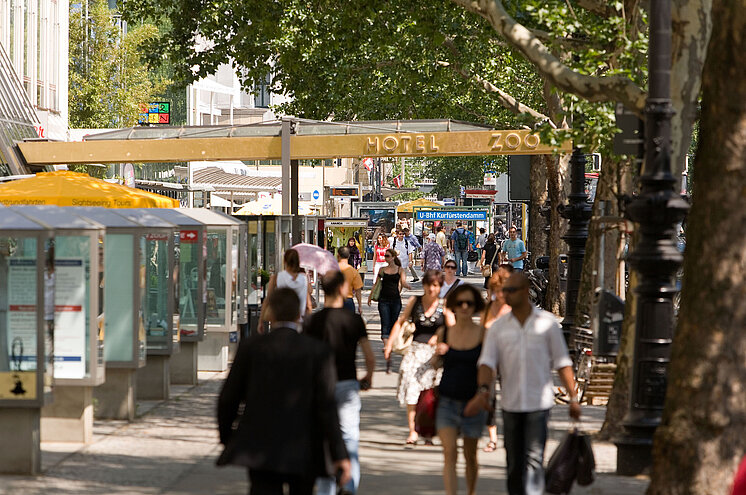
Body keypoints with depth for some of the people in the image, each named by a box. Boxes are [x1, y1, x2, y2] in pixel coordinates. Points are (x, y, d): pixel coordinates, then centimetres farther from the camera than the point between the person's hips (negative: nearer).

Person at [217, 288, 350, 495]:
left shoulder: (250, 347, -4)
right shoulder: (319, 351, -5)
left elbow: (228, 398, 1)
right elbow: (327, 406, -9)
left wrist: (226, 435, 18)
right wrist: (339, 455, -8)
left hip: (260, 449, 0)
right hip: (304, 453, 1)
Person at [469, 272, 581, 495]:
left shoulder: (547, 322, 1)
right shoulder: (498, 327, 5)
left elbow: (562, 362, 5)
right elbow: (487, 362, -4)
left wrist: (573, 397, 2)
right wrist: (484, 389, -23)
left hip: (539, 402, -3)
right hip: (510, 403, 3)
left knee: (534, 459, -13)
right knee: (514, 462, 9)